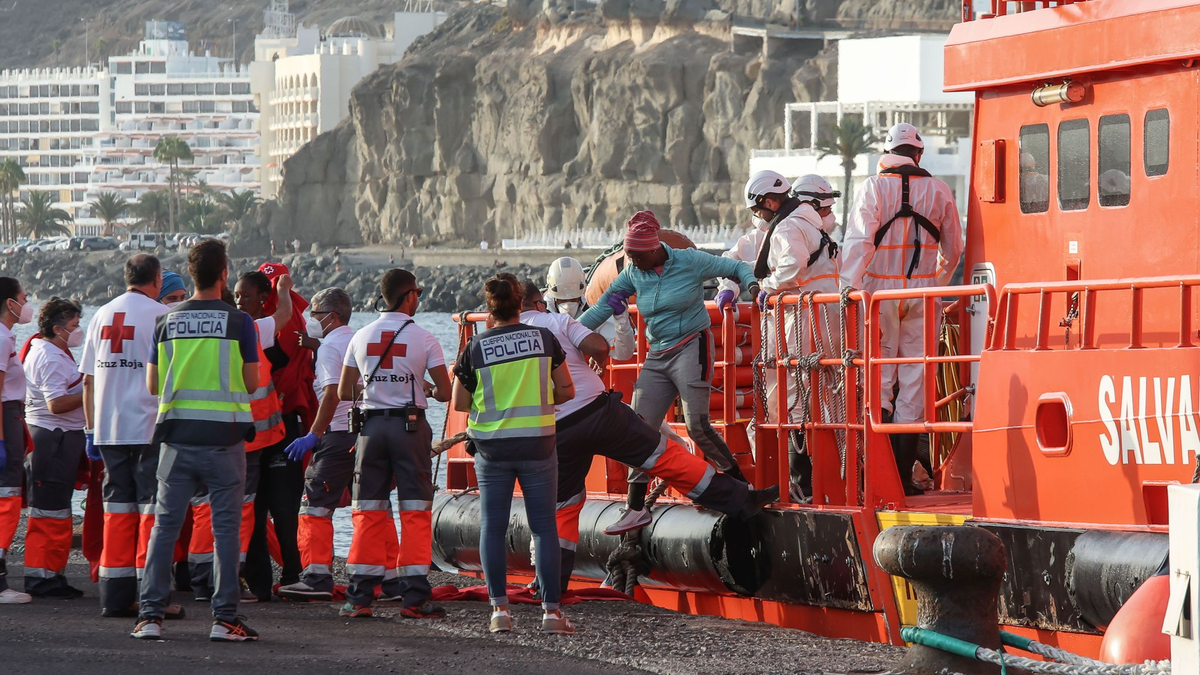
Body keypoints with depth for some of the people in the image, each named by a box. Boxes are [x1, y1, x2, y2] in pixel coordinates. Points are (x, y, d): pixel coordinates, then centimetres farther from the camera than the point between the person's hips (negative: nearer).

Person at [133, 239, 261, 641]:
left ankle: (150, 614, 2)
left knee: (165, 525, 6)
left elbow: (152, 385, 8)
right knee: (225, 527, 2)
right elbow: (251, 384, -2)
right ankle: (224, 618, 0)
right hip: (223, 436, -2)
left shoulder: (166, 322, 3)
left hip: (177, 434, 2)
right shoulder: (238, 322, -5)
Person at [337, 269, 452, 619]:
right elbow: (445, 392, -4)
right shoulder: (423, 339, -5)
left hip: (371, 426, 3)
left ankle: (359, 595, 6)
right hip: (410, 425, -3)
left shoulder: (361, 337, 5)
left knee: (369, 512, 8)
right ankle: (414, 597, -2)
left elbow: (344, 392, 9)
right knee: (415, 511, 1)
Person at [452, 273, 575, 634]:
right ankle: (551, 610, 0)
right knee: (544, 526, 4)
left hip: (492, 446, 0)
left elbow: (460, 403, 1)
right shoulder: (544, 339, -3)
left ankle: (499, 608, 2)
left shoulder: (475, 349, -5)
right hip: (538, 445, 0)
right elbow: (566, 391, 2)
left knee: (492, 527, 8)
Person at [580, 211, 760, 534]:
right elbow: (603, 305, 11)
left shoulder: (690, 262, -7)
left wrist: (753, 285, -17)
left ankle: (739, 483, 2)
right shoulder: (634, 274, 6)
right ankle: (636, 508, 2)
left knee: (697, 426, -15)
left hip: (691, 347, -6)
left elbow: (736, 267, 2)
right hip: (657, 356, 6)